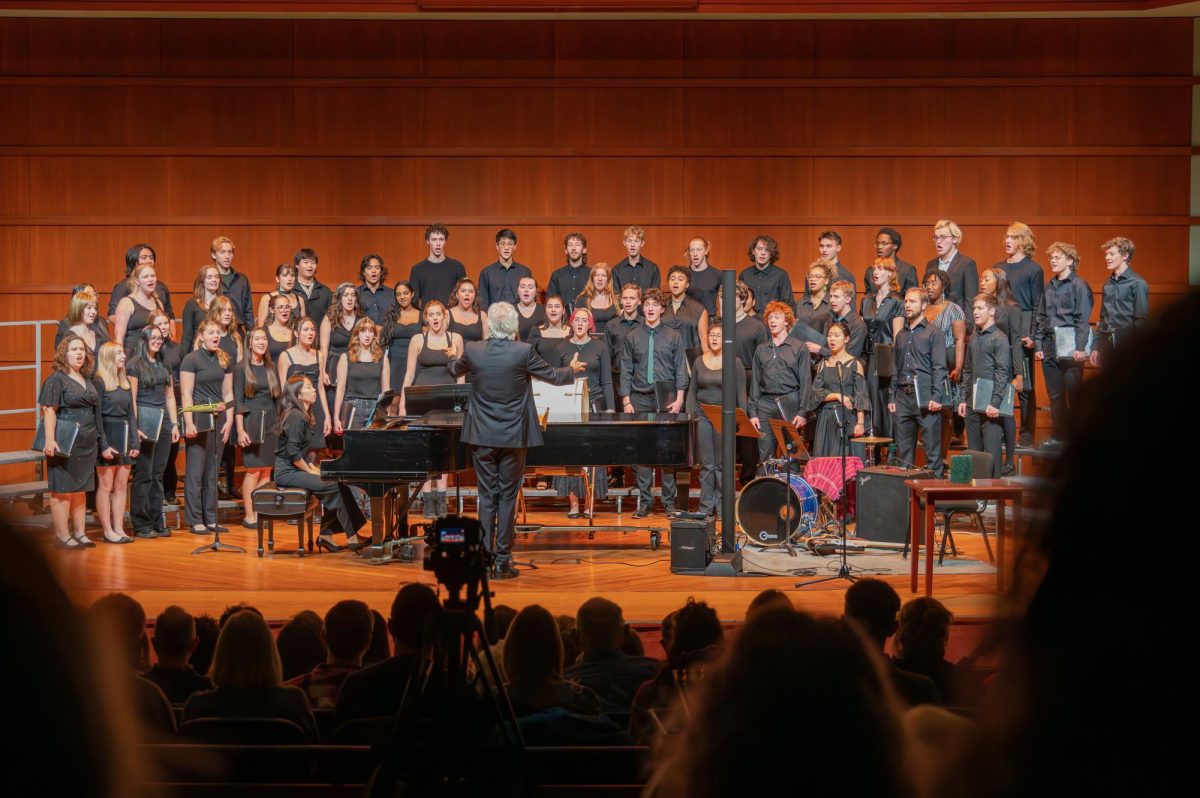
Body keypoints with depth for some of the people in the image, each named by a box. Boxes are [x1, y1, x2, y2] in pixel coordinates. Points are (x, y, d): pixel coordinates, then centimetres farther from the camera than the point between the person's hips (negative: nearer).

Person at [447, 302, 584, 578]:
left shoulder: (473, 351, -7)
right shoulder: (523, 351, -13)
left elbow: (456, 371, 15)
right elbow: (554, 376, 0)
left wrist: (453, 357, 40)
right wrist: (572, 370, 23)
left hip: (482, 436, 1)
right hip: (513, 437, -1)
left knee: (486, 497, 9)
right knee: (507, 497, 7)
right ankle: (502, 562, 8)